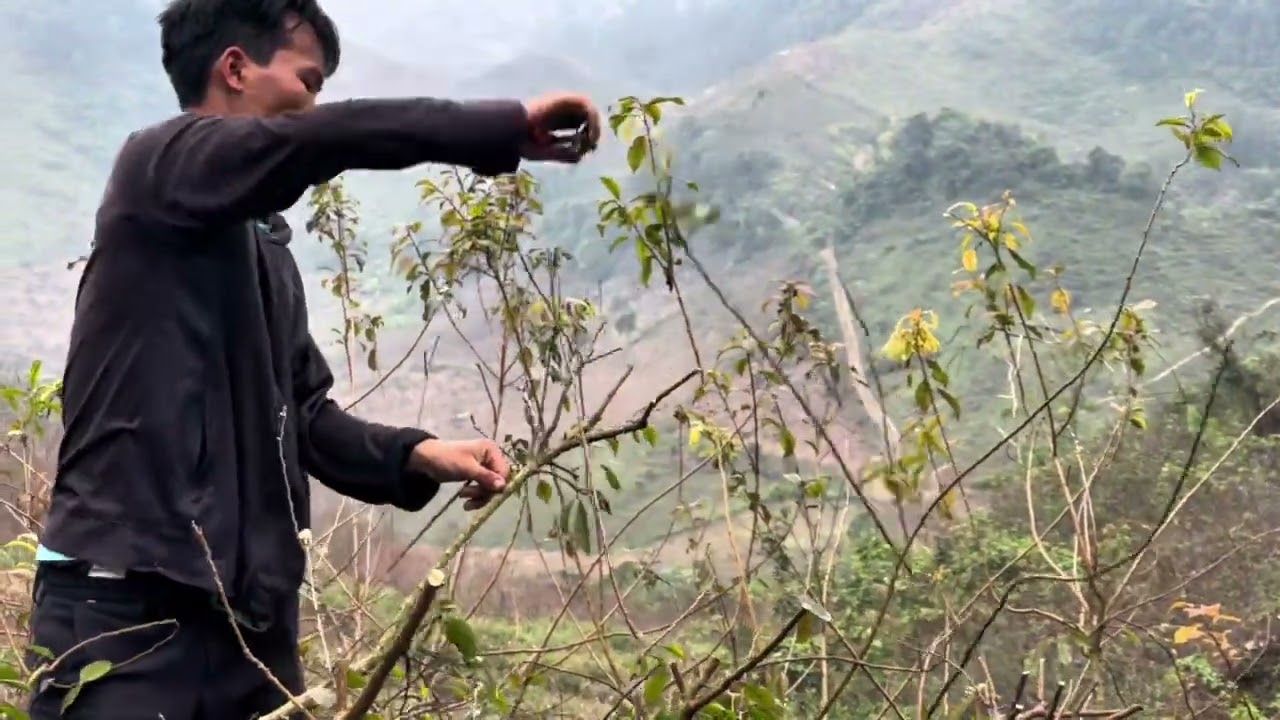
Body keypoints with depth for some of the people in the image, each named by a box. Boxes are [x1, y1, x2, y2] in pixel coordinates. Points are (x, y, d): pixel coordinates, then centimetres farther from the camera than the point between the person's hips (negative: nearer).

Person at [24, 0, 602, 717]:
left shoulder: (266, 248, 20)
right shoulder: (161, 162, -3)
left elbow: (304, 415, 19)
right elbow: (329, 138, -20)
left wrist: (417, 456, 3)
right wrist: (511, 125, -15)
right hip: (129, 596, -8)